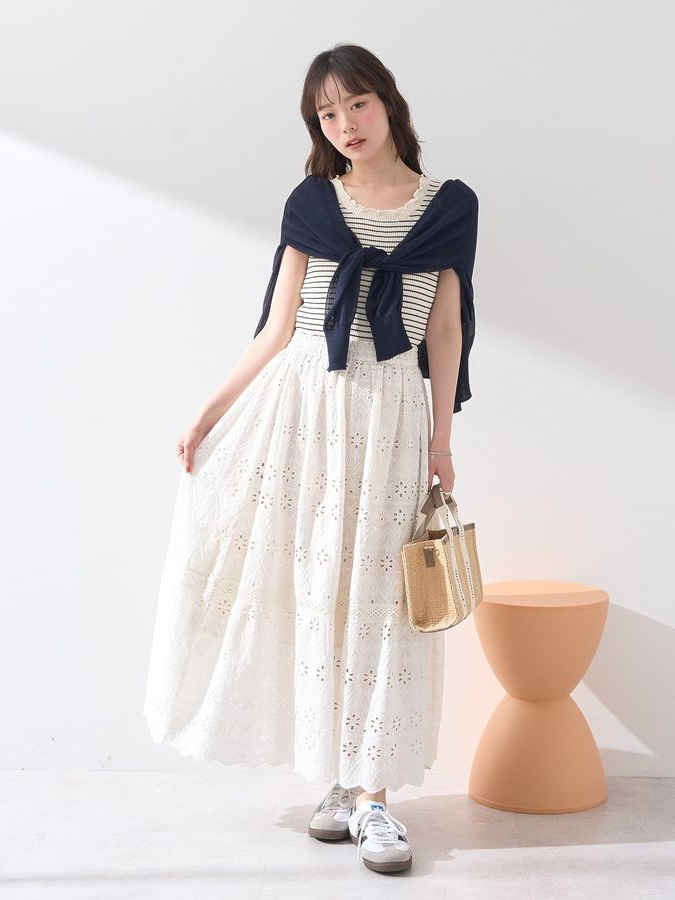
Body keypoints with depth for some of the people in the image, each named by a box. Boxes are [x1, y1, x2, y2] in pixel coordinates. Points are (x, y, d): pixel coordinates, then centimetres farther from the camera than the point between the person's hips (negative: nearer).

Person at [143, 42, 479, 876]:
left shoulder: (448, 204, 5)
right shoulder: (311, 202, 7)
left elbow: (445, 330, 7)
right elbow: (276, 329, 7)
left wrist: (441, 437, 2)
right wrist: (209, 413, 2)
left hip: (389, 413, -1)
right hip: (300, 401, 1)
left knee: (373, 591, -1)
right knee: (311, 585, 1)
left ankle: (371, 793, 3)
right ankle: (340, 780, 13)